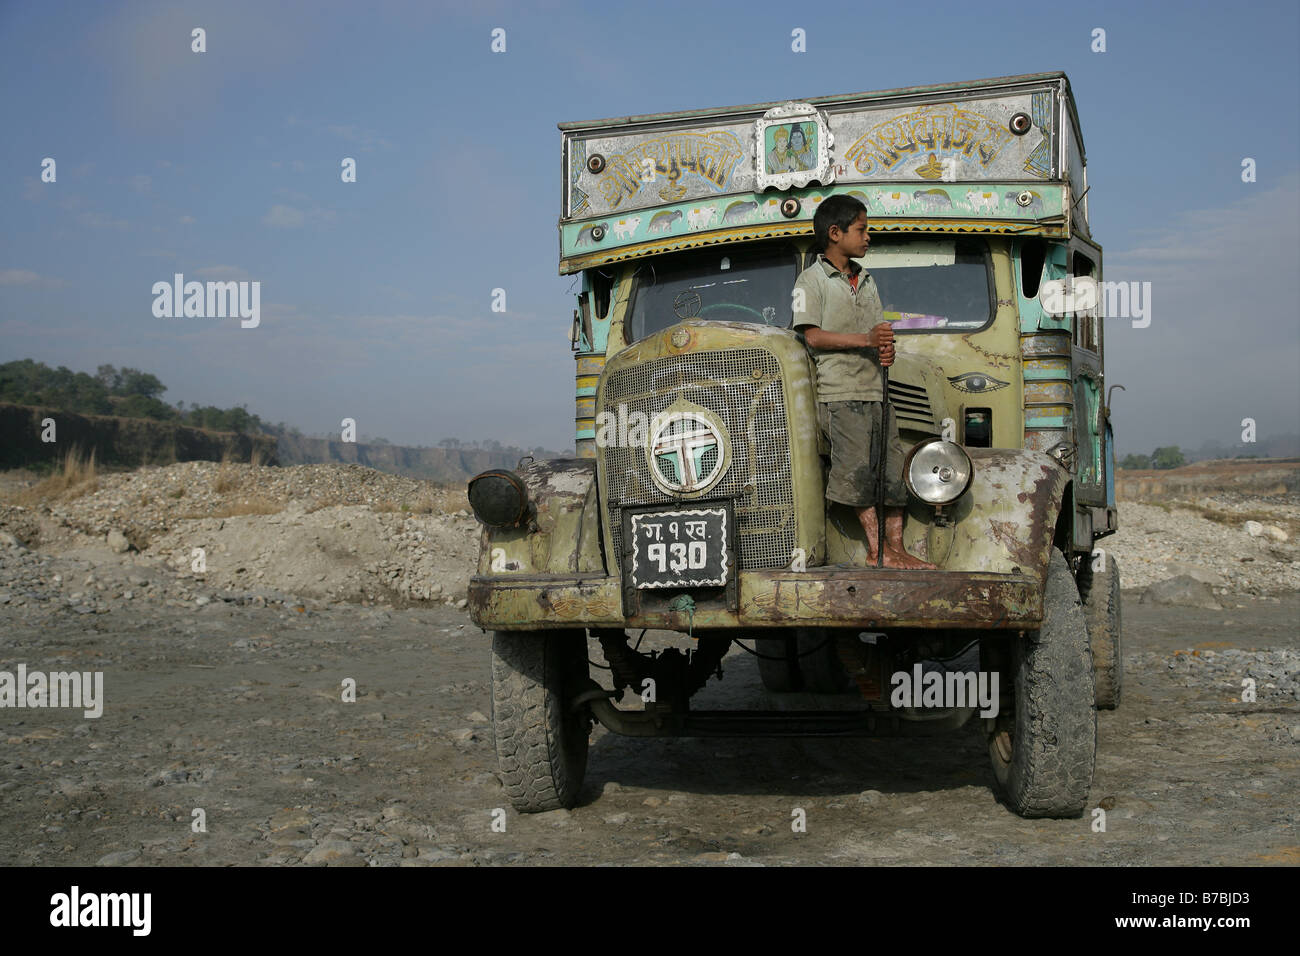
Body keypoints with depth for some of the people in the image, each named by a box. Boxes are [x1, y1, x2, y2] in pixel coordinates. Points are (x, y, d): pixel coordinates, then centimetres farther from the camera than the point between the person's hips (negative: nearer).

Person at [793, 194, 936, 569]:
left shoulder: (866, 280, 22)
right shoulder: (812, 279, 1)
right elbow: (814, 336, -10)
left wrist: (886, 349, -2)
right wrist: (865, 339, -15)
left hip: (874, 389, 7)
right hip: (839, 392, -7)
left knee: (892, 467, 1)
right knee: (857, 466, -12)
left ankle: (896, 550, 3)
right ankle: (878, 551, -9)